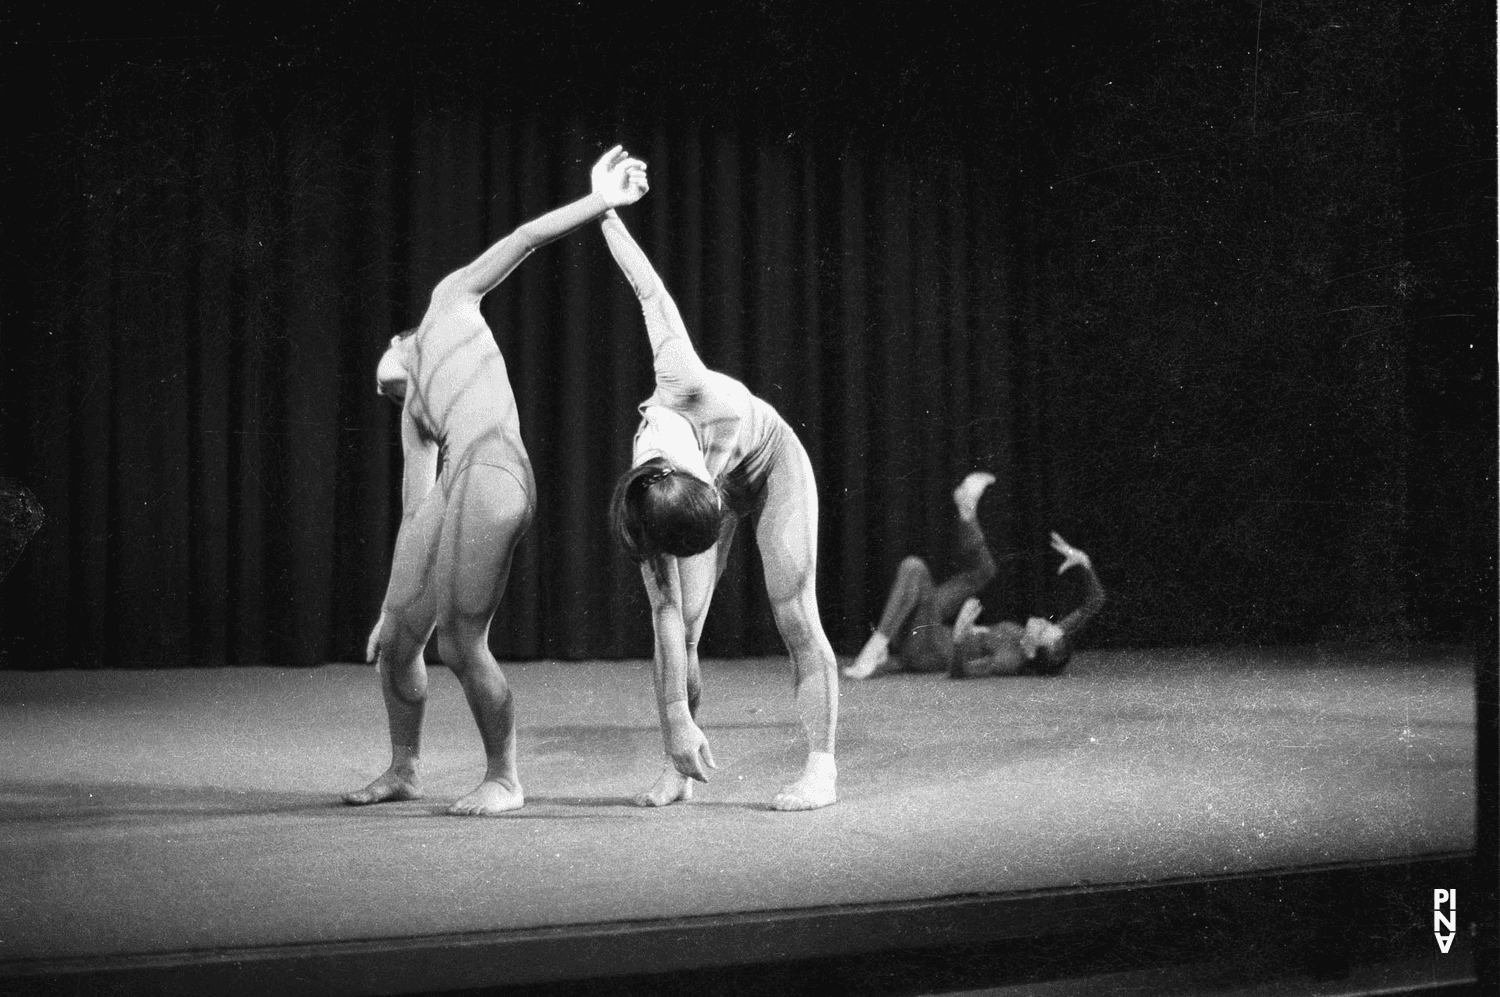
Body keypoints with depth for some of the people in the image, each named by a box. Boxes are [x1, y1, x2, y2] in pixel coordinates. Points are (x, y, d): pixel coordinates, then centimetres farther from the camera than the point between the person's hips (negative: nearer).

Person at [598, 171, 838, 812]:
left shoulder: (684, 384, -42)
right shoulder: (648, 502, -34)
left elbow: (651, 291, -27)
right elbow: (667, 614, -29)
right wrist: (676, 721, -31)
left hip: (773, 465, -1)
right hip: (711, 477, 1)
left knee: (796, 619, -8)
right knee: (682, 629, -9)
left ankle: (821, 767, -4)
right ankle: (678, 768, 5)